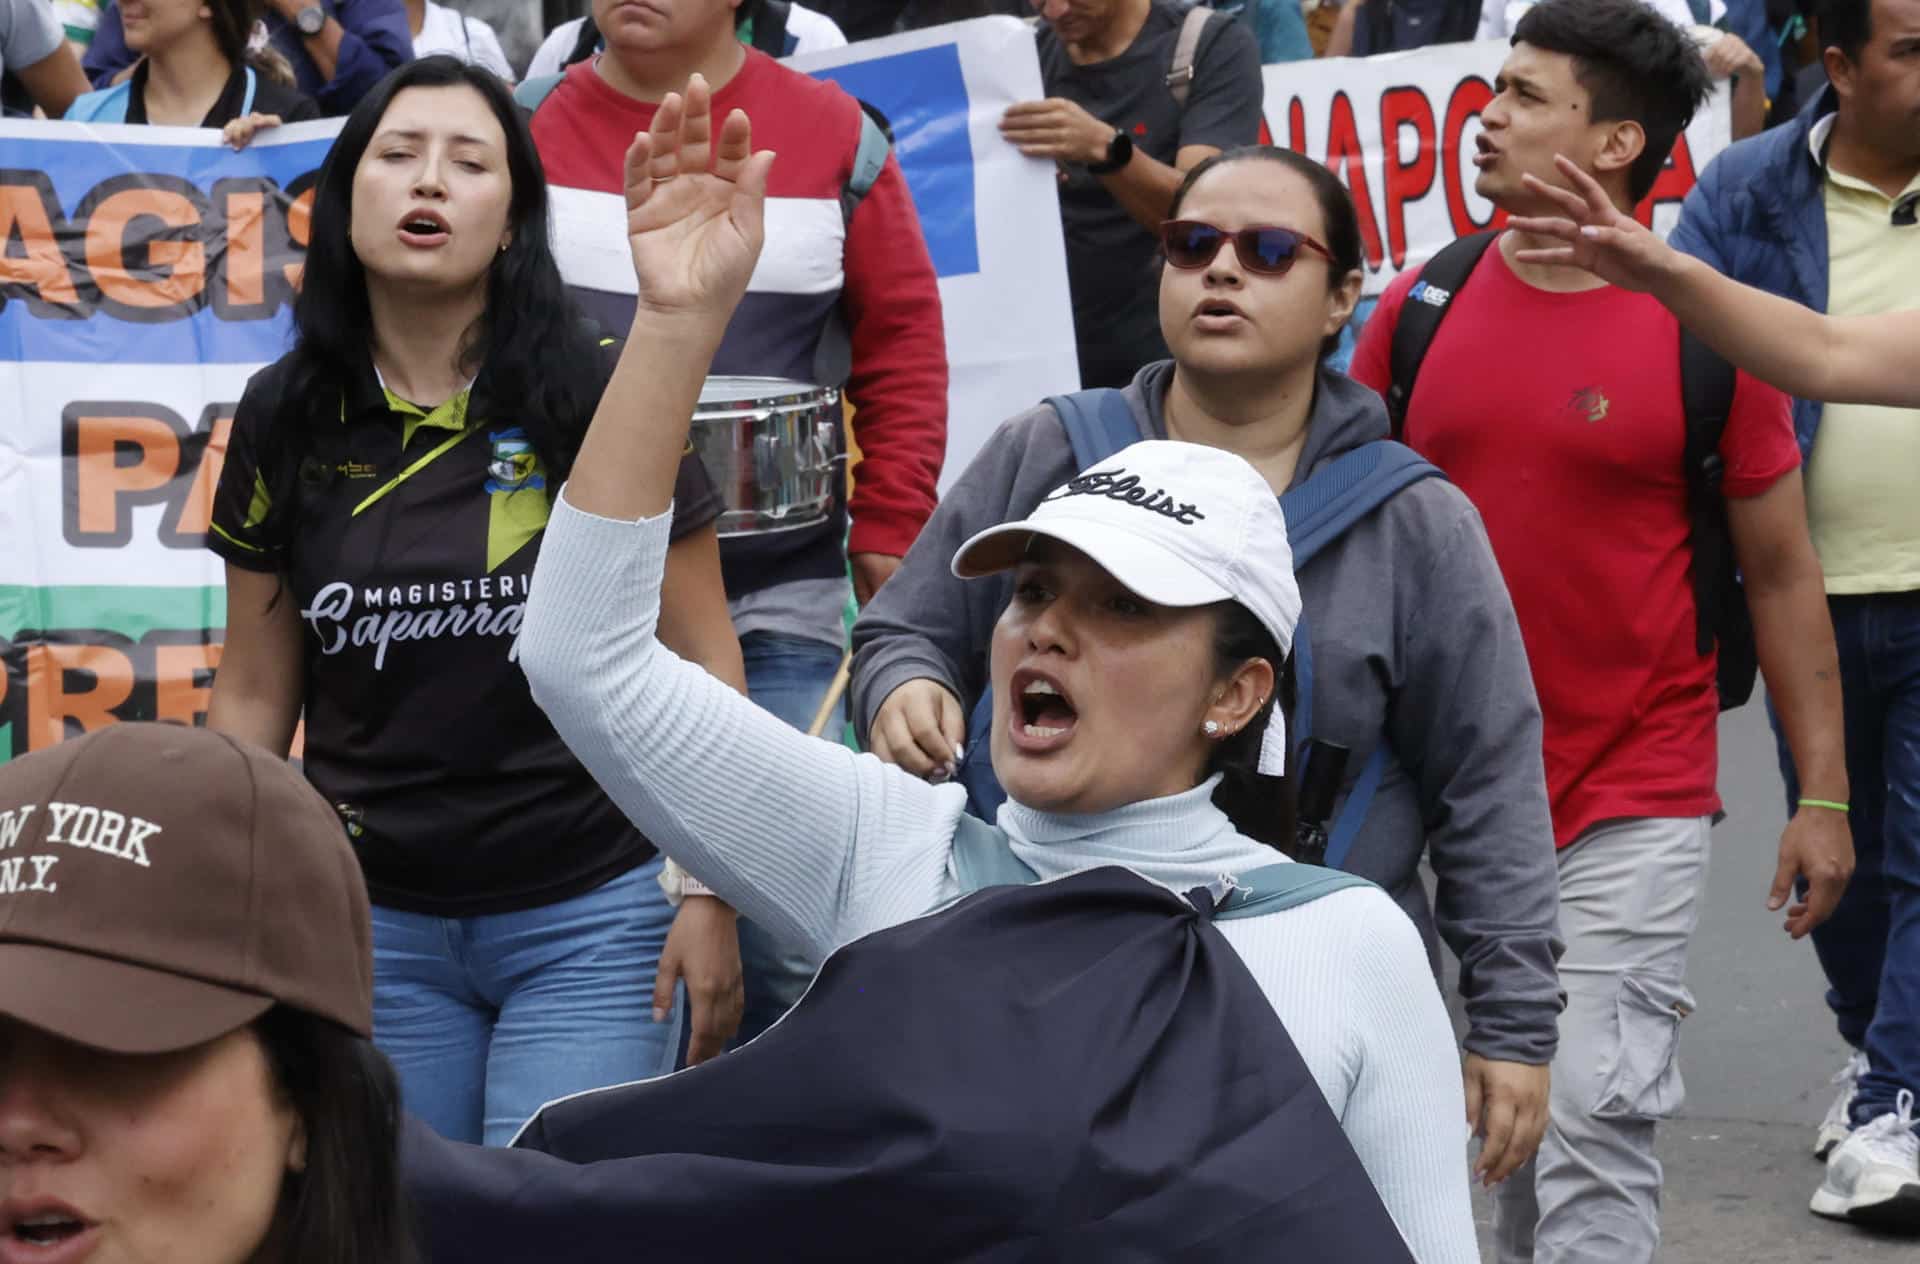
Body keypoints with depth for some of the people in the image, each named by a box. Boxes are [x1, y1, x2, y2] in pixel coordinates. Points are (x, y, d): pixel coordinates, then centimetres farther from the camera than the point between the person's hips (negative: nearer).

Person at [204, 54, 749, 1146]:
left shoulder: (599, 399, -5)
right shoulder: (284, 421, 4)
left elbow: (702, 663, -2)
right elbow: (255, 699, 11)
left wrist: (712, 896, -6)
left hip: (592, 920, -3)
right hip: (374, 924, 3)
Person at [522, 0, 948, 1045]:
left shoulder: (833, 136, 2)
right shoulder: (525, 135, 3)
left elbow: (903, 345, 6)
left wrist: (888, 536, 2)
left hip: (779, 599, 0)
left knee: (780, 936, -2)